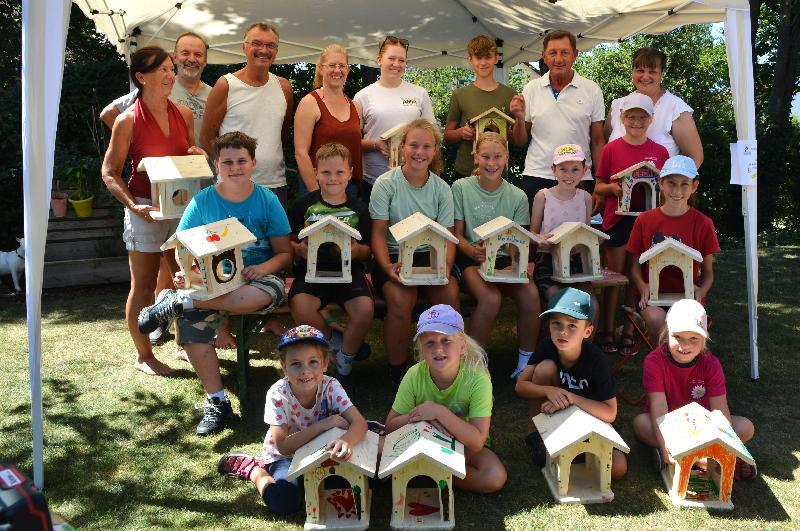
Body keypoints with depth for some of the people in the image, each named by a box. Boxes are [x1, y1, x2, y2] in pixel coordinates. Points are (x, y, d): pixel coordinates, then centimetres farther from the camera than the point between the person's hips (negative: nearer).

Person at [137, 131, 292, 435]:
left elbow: (285, 253, 1)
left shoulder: (267, 200, 2)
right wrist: (183, 274, -18)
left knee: (270, 290, -38)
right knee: (192, 329, -29)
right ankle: (216, 401, -10)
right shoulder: (202, 202, 4)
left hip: (257, 277, 0)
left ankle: (177, 303, -26)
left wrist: (263, 268, -21)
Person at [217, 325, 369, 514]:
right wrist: (323, 424, -35)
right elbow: (283, 446, -27)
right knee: (284, 502, -29)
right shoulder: (278, 395, -26)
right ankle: (252, 468, 3)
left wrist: (346, 441, -52)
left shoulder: (331, 387, -21)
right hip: (283, 457, -5)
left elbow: (360, 423, -28)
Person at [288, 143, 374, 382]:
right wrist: (299, 249, -13)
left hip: (348, 269, 0)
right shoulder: (304, 205, 5)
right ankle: (335, 342, 3)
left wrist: (357, 251, -13)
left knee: (365, 308, -28)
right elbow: (290, 242, 9)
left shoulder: (358, 208, 7)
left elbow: (367, 252, 10)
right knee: (300, 307, -31)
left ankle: (346, 358, 4)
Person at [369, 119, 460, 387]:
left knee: (450, 292, -28)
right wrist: (388, 267, -23)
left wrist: (445, 266, -17)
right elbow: (379, 233, -6)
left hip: (429, 255, 3)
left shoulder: (441, 188, 6)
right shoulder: (386, 183, -4)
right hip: (394, 255, -2)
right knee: (400, 299, -32)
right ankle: (397, 370, -8)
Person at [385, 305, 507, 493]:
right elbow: (391, 426, -11)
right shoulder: (415, 375, -18)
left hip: (464, 444, 0)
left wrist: (439, 412, -38)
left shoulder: (478, 379, -25)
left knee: (495, 477, -28)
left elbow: (477, 442, -29)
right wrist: (416, 415, -30)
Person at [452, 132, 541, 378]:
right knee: (491, 298, -33)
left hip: (505, 259, 3)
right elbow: (457, 234, 0)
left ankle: (525, 363, -7)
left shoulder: (517, 196, 8)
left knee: (531, 294, -27)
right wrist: (474, 251, -22)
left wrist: (520, 259, -16)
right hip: (471, 258, -3)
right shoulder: (461, 187, 1)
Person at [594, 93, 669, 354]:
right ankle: (607, 331, 14)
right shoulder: (611, 149, 1)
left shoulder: (660, 152, 6)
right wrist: (613, 188, -16)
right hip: (617, 219, -2)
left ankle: (629, 332, 17)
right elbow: (598, 188, 5)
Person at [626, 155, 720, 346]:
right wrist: (643, 287, -14)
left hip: (686, 295, 0)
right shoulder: (644, 220, 4)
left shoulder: (703, 223, 3)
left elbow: (708, 271, 8)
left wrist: (701, 290, -14)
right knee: (657, 319, -31)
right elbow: (635, 266, 6)